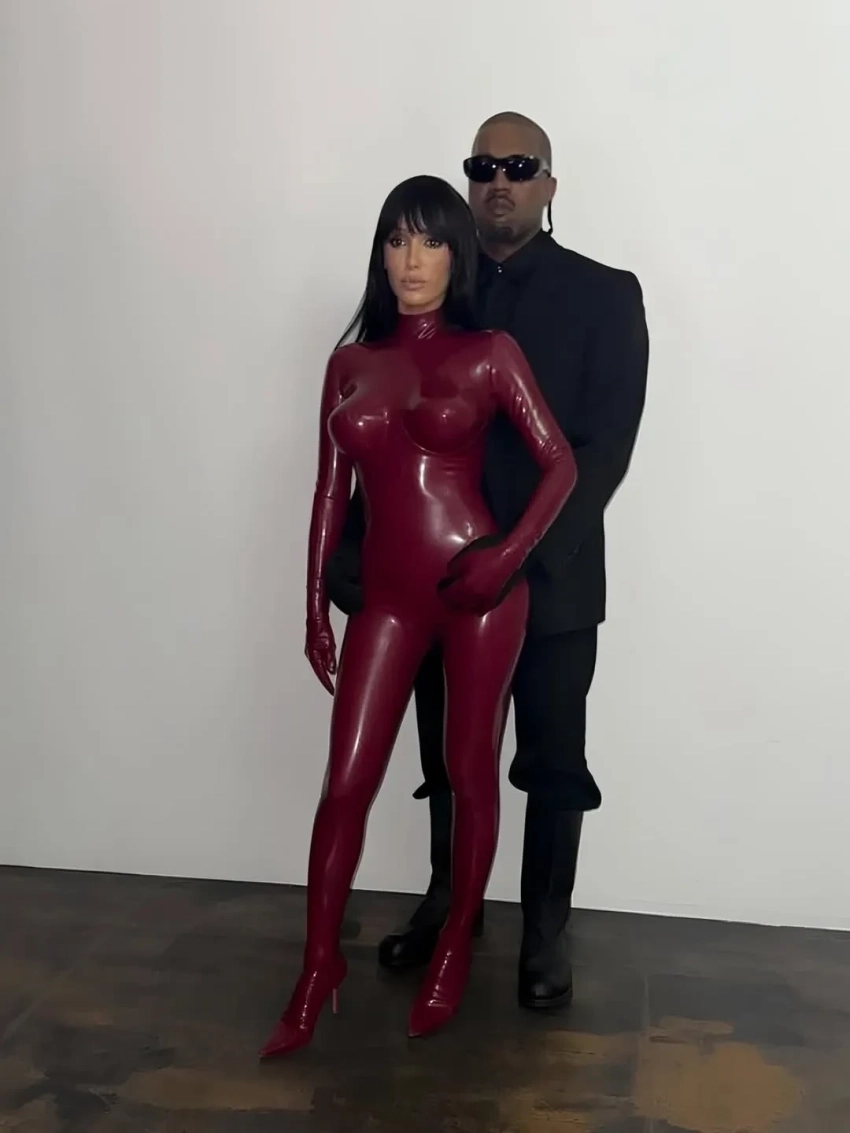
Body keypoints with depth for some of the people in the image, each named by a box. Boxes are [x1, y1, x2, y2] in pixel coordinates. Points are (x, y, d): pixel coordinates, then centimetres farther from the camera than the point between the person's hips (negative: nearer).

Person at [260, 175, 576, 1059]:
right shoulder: (349, 364, 9)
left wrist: (510, 553, -15)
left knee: (470, 773, 9)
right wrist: (315, 605, 9)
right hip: (389, 598, 3)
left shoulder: (490, 355, 1)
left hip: (479, 588, -2)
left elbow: (560, 464, 0)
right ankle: (319, 966, 21)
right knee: (345, 782, 3)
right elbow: (330, 491, 10)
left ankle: (454, 950, 30)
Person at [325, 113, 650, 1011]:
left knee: (553, 763, 9)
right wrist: (355, 551, -7)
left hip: (552, 580, -2)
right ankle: (448, 900, 37)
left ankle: (546, 930, 28)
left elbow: (604, 447, -11)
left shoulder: (604, 295, -2)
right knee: (449, 756, 16)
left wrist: (526, 555, -22)